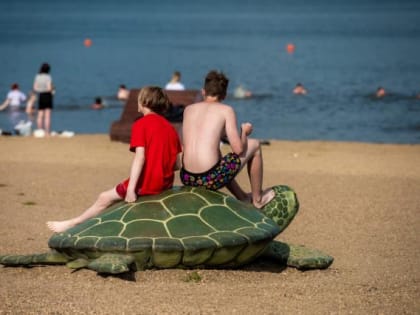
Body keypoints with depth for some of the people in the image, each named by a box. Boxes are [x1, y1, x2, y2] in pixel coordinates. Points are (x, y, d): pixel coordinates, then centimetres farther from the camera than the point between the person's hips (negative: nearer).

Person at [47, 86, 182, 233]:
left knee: (105, 198, 8)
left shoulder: (141, 124, -7)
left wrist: (130, 189, -22)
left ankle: (73, 223, 16)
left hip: (146, 183, -7)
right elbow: (178, 164, 7)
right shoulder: (170, 127, 10)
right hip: (166, 183, 7)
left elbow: (140, 156, -18)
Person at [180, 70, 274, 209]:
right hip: (211, 179, -5)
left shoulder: (188, 109, 12)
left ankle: (243, 198, 52)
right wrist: (244, 132, 16)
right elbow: (238, 149, -4)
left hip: (187, 178, 6)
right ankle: (257, 198, 31)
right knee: (254, 145, 18)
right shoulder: (226, 110, -1)